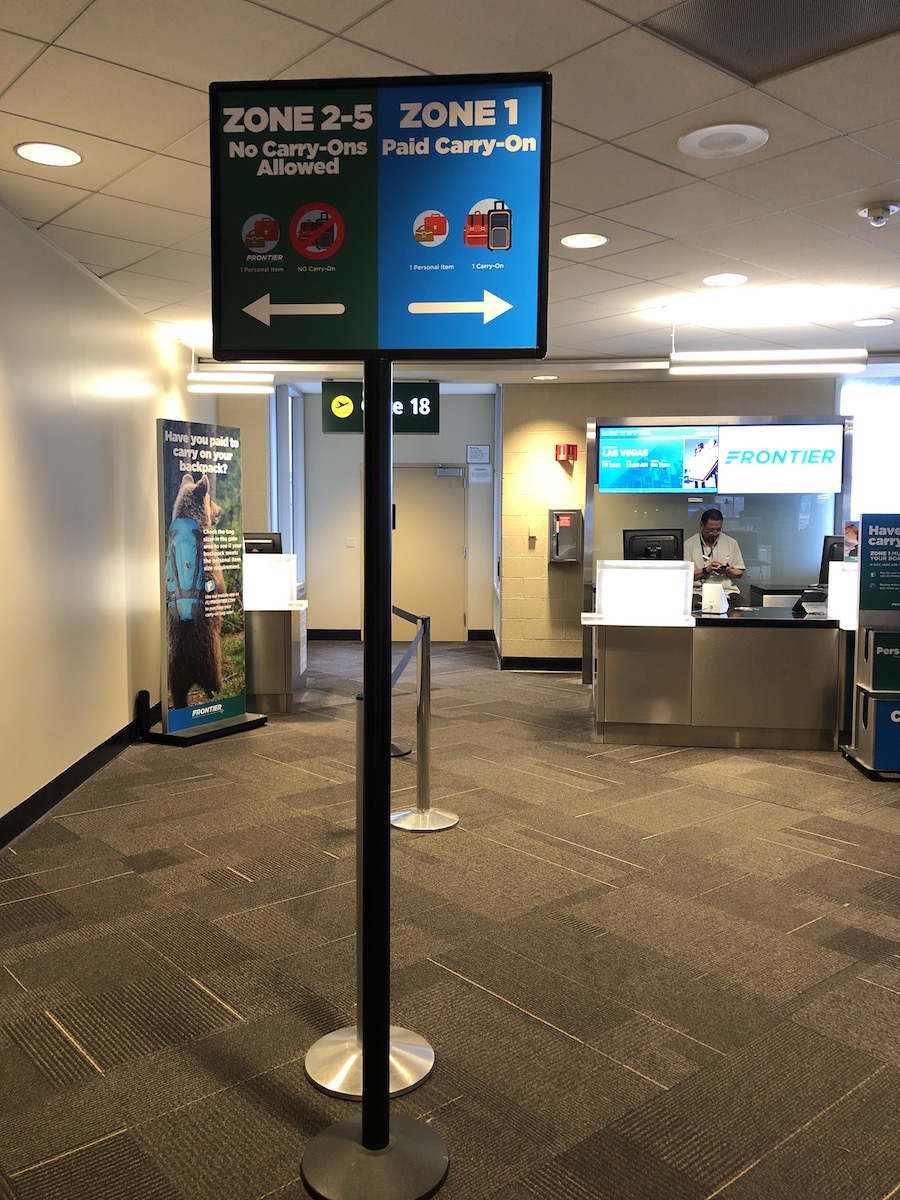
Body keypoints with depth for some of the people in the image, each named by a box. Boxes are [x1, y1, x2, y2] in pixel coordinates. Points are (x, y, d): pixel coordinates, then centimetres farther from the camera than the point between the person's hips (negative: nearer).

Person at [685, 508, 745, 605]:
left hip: (727, 592, 3)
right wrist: (705, 570, -11)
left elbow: (739, 573, 16)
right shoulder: (689, 544, 6)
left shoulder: (731, 543, 15)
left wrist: (728, 571, -5)